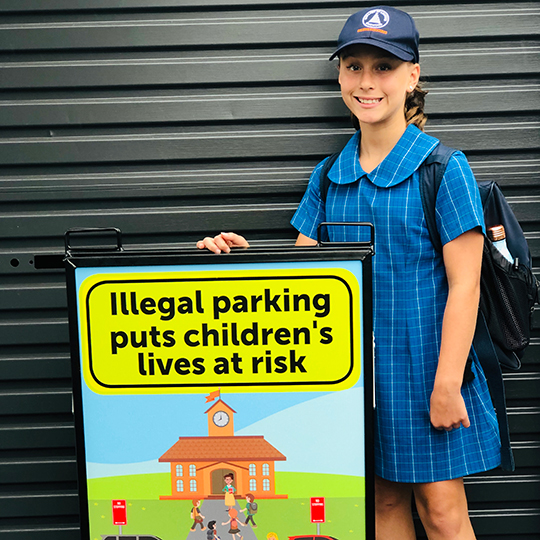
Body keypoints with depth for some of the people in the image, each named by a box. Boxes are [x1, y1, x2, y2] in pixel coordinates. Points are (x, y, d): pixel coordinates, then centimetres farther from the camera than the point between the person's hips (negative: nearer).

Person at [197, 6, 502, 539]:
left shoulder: (443, 168, -8)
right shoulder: (329, 177, 6)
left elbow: (463, 285, -10)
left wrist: (447, 383, -13)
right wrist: (244, 253, -10)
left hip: (423, 364, -4)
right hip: (354, 366, 4)